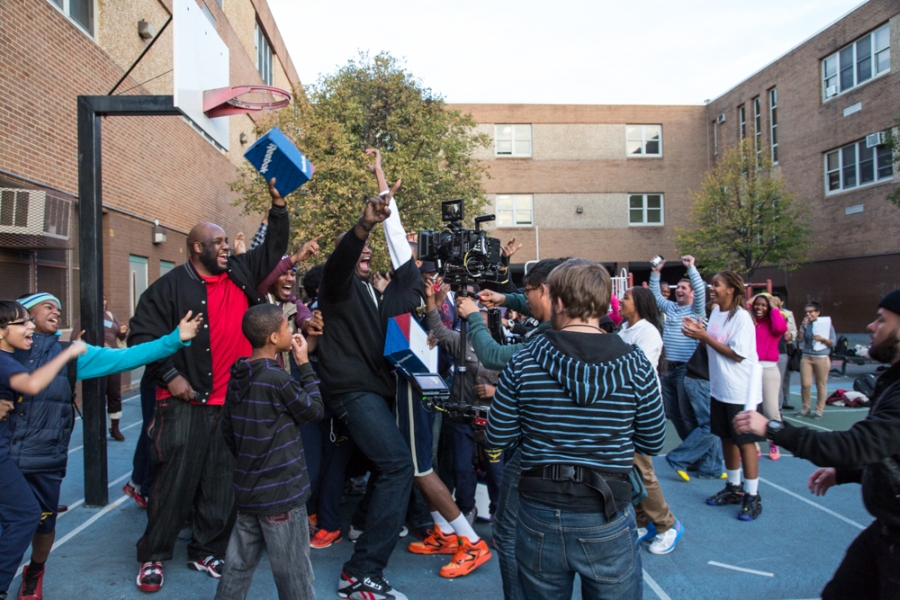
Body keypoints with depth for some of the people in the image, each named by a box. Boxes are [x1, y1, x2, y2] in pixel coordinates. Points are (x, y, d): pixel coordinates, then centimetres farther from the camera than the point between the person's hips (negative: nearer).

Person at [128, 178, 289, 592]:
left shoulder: (240, 273, 10)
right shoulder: (170, 286, -3)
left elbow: (274, 248, 18)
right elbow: (141, 334, -3)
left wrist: (278, 204, 9)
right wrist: (169, 375, -11)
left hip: (233, 403, 4)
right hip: (186, 404, -4)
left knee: (222, 486, 10)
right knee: (175, 482, 3)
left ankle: (207, 552, 26)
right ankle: (152, 556, 22)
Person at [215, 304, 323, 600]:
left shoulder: (237, 377, 3)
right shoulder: (278, 379, -20)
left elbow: (227, 429, 11)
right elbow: (315, 410, -8)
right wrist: (304, 364, -5)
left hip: (247, 490, 8)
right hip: (280, 494, -8)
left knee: (238, 565, 18)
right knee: (293, 575, 6)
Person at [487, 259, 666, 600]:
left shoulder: (524, 362, -11)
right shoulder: (634, 363, -11)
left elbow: (497, 438, -3)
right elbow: (653, 443, -1)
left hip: (539, 516, 1)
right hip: (608, 520, 0)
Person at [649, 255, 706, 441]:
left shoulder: (696, 310, -1)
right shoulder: (670, 307, 17)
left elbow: (700, 289, -15)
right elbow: (655, 294, 20)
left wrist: (691, 267, -17)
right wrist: (656, 272, 11)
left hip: (685, 368, -7)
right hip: (667, 367, 7)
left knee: (687, 413, -5)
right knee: (672, 412, 13)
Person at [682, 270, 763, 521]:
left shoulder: (741, 316, -17)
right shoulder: (716, 312, 6)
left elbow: (737, 354, -20)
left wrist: (705, 337, -20)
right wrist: (699, 332, -6)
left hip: (741, 391, -8)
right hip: (720, 388, 8)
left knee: (745, 441, 2)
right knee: (726, 438, 15)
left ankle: (752, 496, 14)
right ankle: (734, 488, 30)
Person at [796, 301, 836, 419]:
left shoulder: (827, 323, 0)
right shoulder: (805, 324, 8)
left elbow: (833, 342, -1)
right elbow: (799, 339, -1)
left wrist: (822, 339, -18)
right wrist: (802, 326, -10)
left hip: (822, 358, -2)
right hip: (806, 357, 2)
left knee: (821, 385, 2)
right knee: (805, 384, -1)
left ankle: (819, 410, 12)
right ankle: (805, 408, 13)